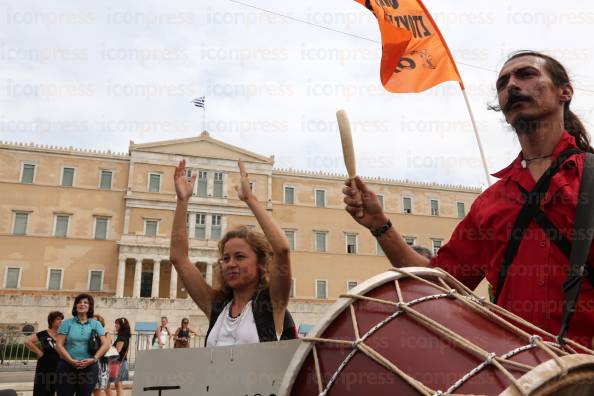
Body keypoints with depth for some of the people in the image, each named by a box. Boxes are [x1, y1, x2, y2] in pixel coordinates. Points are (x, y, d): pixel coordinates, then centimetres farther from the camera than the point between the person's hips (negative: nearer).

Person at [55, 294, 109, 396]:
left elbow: (105, 344, 2)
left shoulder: (96, 324, 8)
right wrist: (71, 360, -15)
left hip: (89, 367, 1)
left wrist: (93, 359, -13)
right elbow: (59, 345, -3)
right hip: (67, 366, -1)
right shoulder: (67, 323, 5)